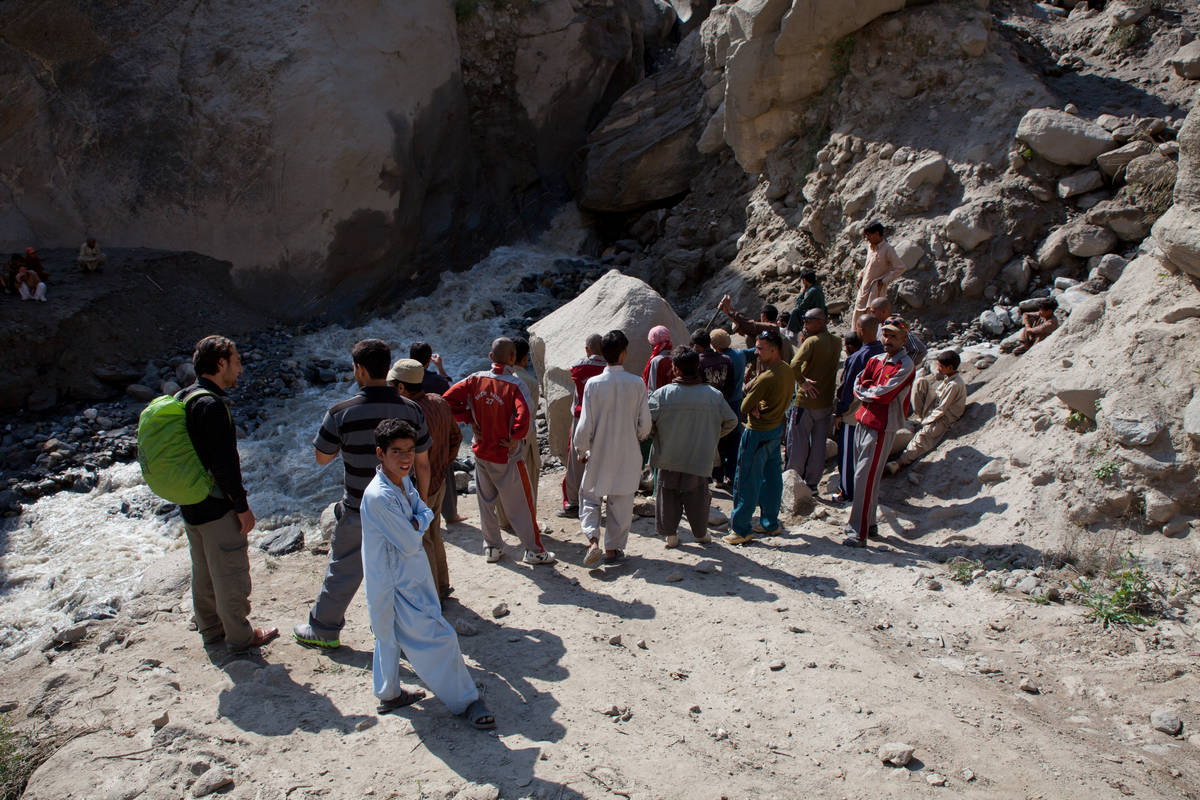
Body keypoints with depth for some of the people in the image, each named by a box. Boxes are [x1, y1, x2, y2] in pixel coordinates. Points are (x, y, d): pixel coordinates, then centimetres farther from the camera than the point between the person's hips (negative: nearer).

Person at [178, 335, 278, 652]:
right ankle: (240, 635, 19)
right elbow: (224, 464, -25)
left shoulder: (182, 398, 7)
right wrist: (242, 506, -16)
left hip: (189, 505, 9)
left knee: (203, 572, 21)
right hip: (217, 507, -9)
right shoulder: (212, 405, -23)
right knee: (231, 574, 6)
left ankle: (210, 629, 36)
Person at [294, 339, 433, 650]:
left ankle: (323, 630, 32)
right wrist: (422, 501, 12)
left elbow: (321, 457, -3)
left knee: (343, 572, 15)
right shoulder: (411, 410, -8)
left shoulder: (342, 413, -16)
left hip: (358, 511, -2)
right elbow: (422, 463, 0)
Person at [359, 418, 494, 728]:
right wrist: (416, 530, -6)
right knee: (438, 638, -2)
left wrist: (415, 523, -14)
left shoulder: (404, 481, 1)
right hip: (397, 585, -9)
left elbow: (425, 511, 6)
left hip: (412, 577, 9)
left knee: (392, 638, 23)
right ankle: (466, 702, 12)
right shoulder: (378, 497, -29)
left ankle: (390, 694, 41)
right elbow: (409, 544, -26)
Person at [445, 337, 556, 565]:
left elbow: (449, 398, -6)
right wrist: (515, 438, -16)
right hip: (507, 456, -5)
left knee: (486, 500, 18)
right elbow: (524, 416, -32)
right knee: (520, 504, 6)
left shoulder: (476, 379, -4)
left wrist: (469, 420, 0)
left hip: (481, 451, 5)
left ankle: (492, 547, 29)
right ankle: (534, 550, 15)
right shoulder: (514, 384, -18)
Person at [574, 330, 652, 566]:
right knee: (621, 502, 13)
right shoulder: (637, 384, -11)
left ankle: (593, 541, -1)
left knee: (589, 496, 15)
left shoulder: (593, 384, -13)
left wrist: (581, 450, 6)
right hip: (627, 456, 1)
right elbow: (644, 424, -4)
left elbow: (585, 425, -10)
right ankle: (613, 549, 21)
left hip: (598, 455, 0)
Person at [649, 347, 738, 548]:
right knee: (698, 497, 16)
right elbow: (731, 421, 4)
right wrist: (712, 437, 18)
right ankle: (701, 534, 29)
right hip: (699, 459, 1)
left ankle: (670, 535, 23)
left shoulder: (662, 394, -13)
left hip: (668, 458, -1)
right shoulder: (714, 395, -7)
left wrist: (655, 435, 8)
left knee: (668, 496, 14)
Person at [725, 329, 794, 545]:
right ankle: (770, 522, 28)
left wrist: (753, 407, 0)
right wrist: (758, 405, -11)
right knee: (772, 477, 17)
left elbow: (744, 407, -19)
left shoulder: (767, 378, -26)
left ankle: (741, 529, 7)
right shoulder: (788, 370, 3)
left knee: (748, 481, 0)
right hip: (777, 428, 9)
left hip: (758, 432, -9)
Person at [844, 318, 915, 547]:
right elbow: (858, 387, 8)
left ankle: (859, 533, -7)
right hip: (864, 420, 8)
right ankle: (868, 522, 28)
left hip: (881, 426, -7)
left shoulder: (905, 365, -10)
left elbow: (884, 394, -17)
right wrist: (873, 391, -10)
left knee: (864, 477, -11)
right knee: (862, 475, 14)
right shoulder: (876, 360, 13)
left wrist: (865, 389, 0)